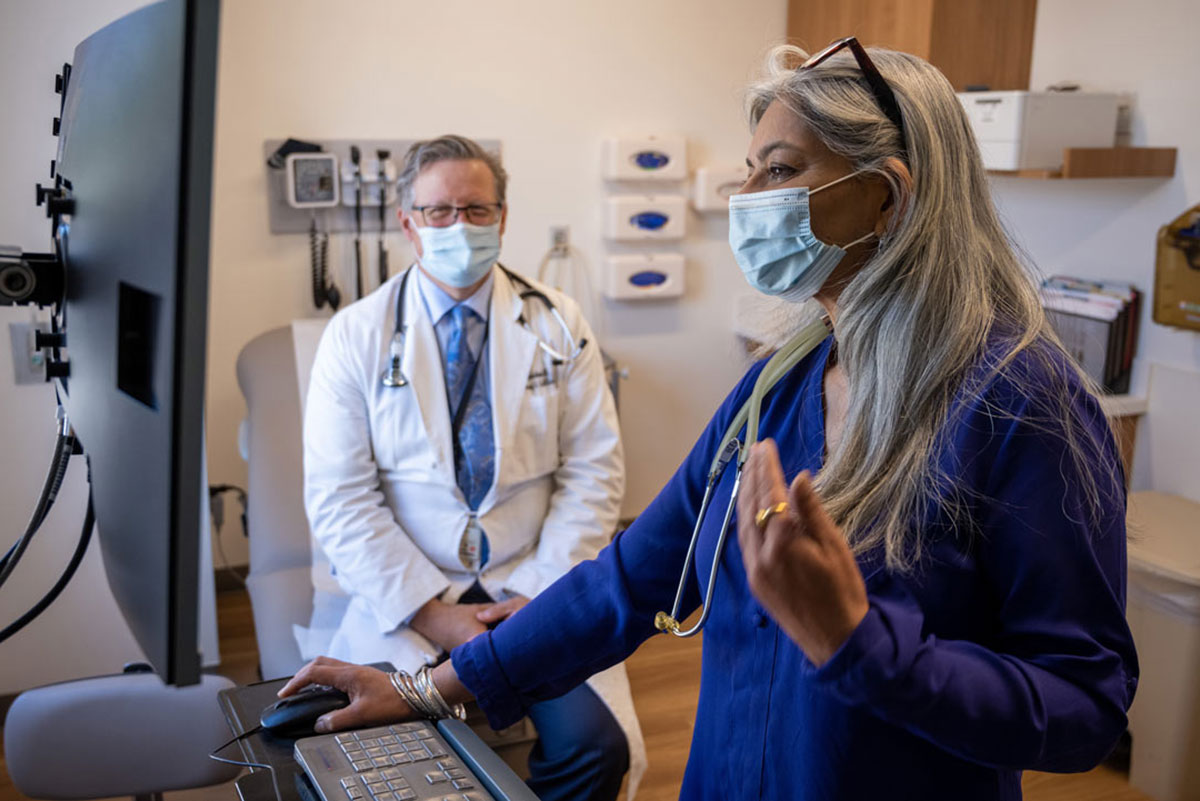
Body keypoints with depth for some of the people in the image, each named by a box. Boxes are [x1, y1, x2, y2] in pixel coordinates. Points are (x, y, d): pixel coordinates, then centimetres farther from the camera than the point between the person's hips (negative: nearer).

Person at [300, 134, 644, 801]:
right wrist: (429, 612, -12)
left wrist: (543, 593, -9)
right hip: (404, 601, -1)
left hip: (538, 593, 1)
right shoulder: (355, 336, 2)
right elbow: (339, 500, -3)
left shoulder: (558, 325, 6)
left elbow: (594, 471, 2)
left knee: (594, 744, -22)